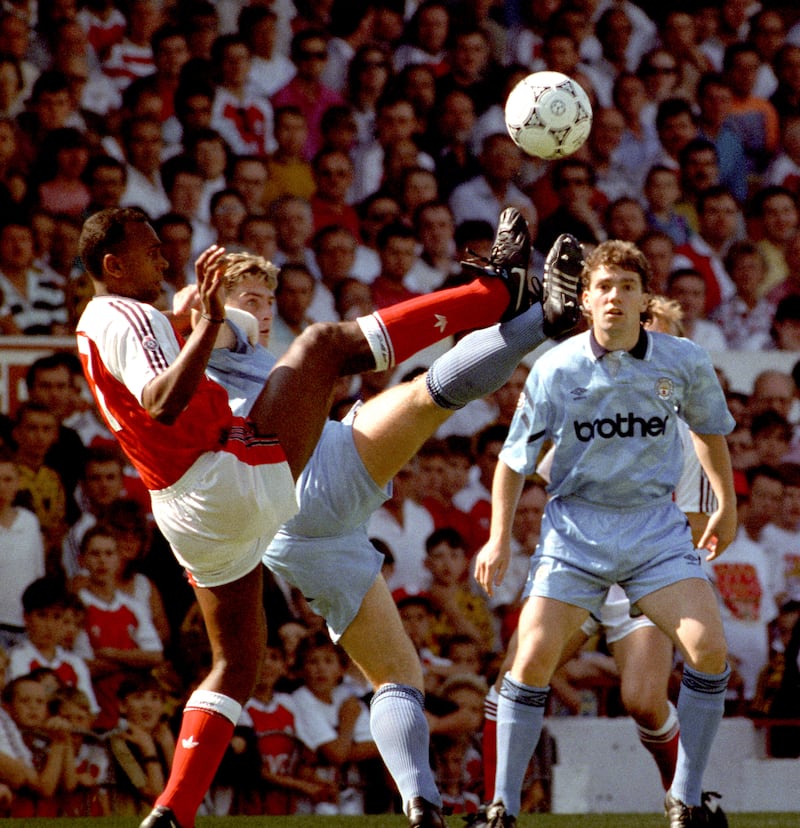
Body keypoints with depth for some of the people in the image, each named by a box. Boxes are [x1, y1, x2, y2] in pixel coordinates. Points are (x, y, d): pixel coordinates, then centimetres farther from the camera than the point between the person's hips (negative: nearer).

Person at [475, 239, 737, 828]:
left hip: (654, 524, 1)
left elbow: (710, 428, 17)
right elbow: (515, 456, 4)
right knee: (533, 660, -12)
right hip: (575, 526, -1)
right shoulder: (557, 369, -7)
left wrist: (727, 505, 23)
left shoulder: (683, 361, -4)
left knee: (709, 647, -17)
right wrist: (499, 538, -1)